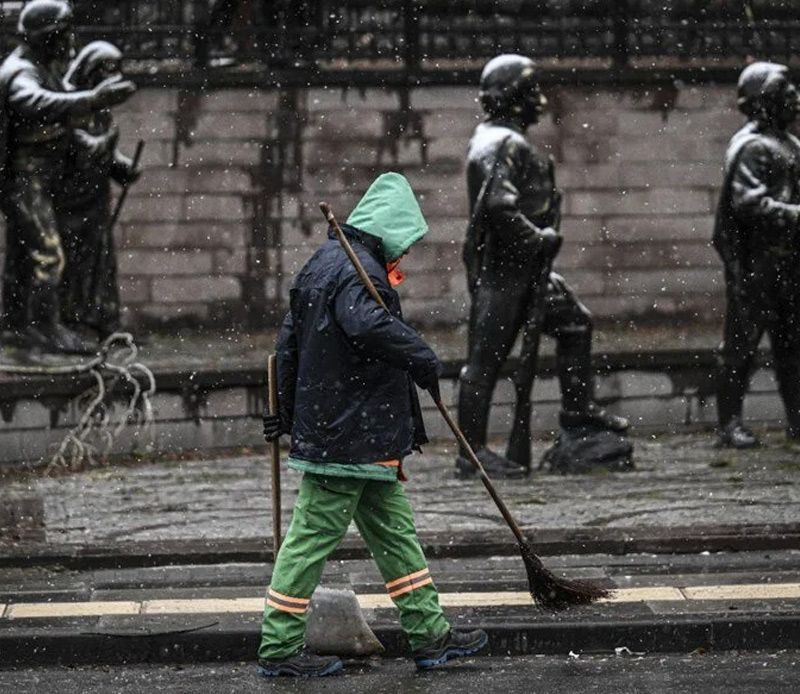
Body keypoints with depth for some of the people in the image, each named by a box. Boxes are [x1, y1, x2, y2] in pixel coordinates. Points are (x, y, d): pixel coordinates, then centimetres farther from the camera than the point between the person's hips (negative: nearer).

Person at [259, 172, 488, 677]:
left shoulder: (324, 264, 16)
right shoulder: (359, 270, -17)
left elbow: (290, 345, 21)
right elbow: (371, 326, -37)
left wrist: (289, 412, 27)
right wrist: (424, 359, -23)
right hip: (348, 440, -11)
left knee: (396, 532, 14)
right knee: (313, 537, -3)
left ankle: (430, 634, 20)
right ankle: (279, 648, 4)